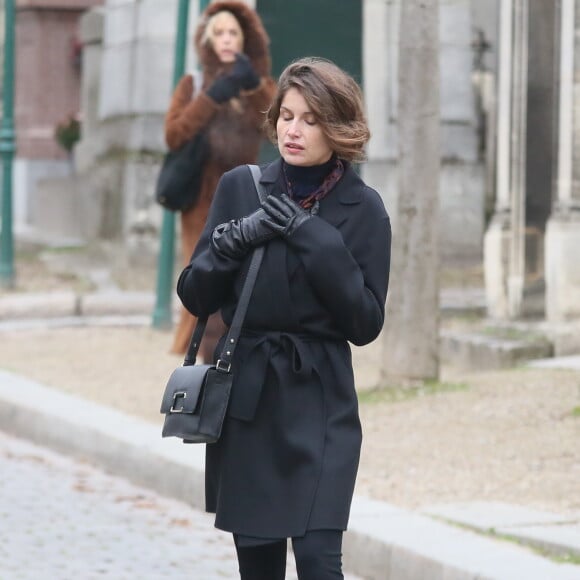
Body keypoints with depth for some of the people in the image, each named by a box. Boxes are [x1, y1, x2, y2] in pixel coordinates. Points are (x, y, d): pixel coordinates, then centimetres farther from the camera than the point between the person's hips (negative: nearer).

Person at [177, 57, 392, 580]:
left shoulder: (362, 209, -3)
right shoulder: (240, 188, 3)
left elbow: (366, 323, -7)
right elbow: (196, 296, 4)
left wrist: (315, 241, -15)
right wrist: (235, 240, -14)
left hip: (317, 404, -3)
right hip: (243, 400, 3)